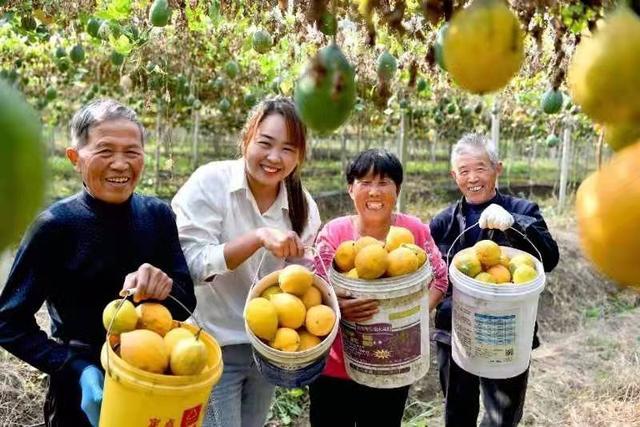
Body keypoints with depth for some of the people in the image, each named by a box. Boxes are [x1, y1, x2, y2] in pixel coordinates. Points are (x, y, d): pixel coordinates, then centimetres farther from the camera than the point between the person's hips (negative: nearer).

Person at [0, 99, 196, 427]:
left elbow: (186, 303, -6)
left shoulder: (158, 215, -8)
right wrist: (75, 369, -23)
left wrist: (166, 288, -27)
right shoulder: (55, 226, -16)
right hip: (83, 393, -3)